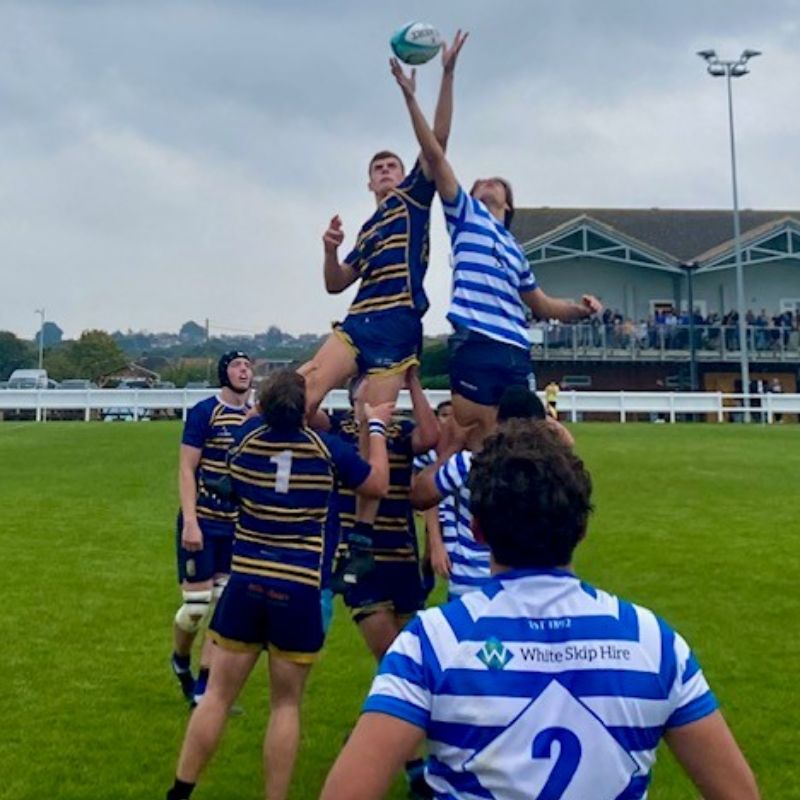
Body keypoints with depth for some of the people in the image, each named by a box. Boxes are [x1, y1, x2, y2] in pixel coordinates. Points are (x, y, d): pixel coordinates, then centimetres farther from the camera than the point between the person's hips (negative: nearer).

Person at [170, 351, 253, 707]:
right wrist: (190, 521, -18)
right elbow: (186, 470, -11)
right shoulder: (204, 412, -9)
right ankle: (180, 660, 30)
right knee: (196, 605, -1)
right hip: (202, 521, -5)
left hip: (237, 526, 5)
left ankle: (202, 689, 14)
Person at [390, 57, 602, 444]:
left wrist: (578, 308, 13)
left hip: (516, 353, 5)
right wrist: (410, 97, 1)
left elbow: (543, 306, 33)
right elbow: (434, 156, 7)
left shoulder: (515, 249, 27)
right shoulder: (467, 214, 16)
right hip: (476, 347, -5)